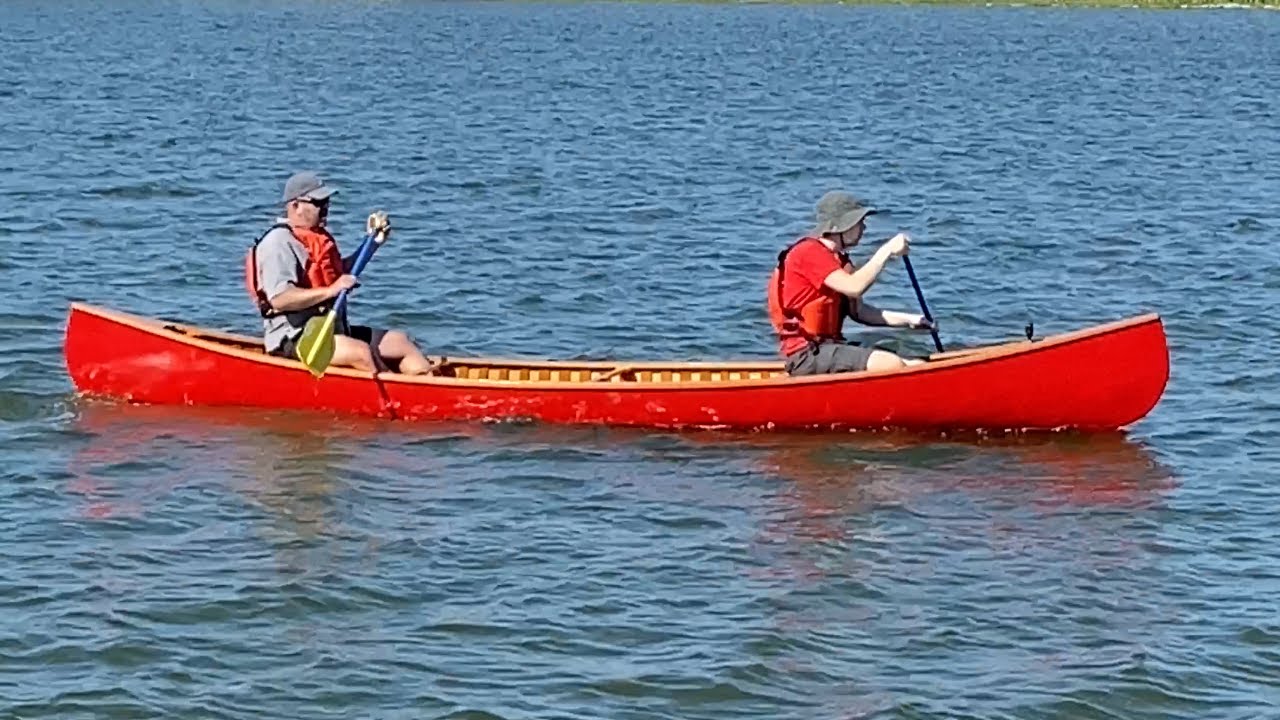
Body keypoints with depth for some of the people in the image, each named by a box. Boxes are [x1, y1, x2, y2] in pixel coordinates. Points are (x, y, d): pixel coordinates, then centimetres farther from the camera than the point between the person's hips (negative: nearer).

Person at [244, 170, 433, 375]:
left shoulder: (318, 238, 18)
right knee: (360, 352, -31)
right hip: (292, 340, -10)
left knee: (399, 342, 2)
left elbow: (342, 271, 37)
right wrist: (330, 291, -27)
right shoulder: (278, 243, -13)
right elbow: (279, 299, -25)